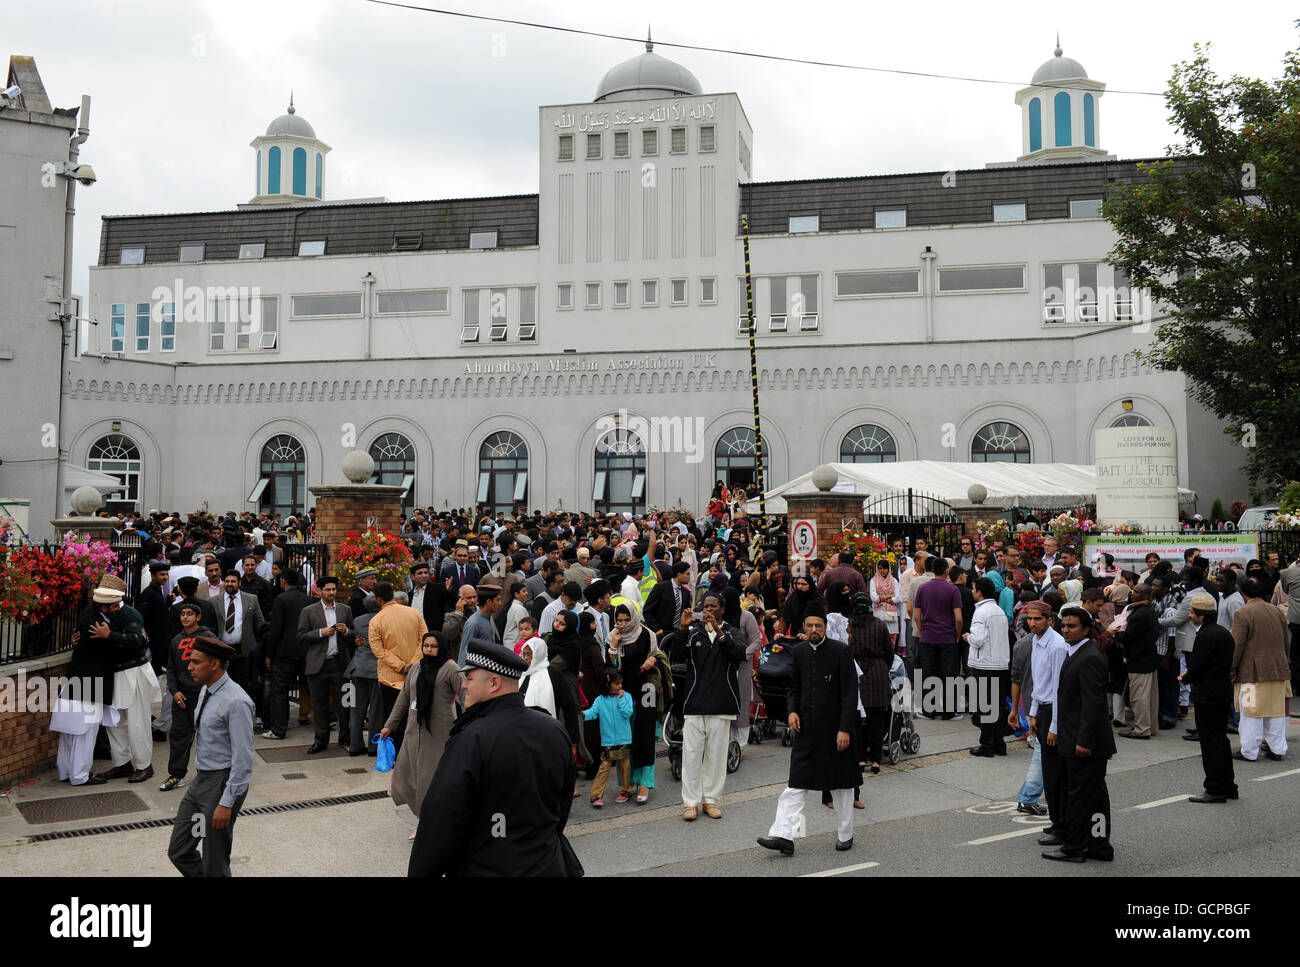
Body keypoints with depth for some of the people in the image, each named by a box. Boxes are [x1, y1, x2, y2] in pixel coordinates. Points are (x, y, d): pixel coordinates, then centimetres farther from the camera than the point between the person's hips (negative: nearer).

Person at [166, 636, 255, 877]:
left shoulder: (236, 702, -22)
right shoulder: (205, 691, 6)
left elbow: (242, 759, -21)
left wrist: (227, 803, -21)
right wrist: (199, 775, 21)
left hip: (222, 783, -9)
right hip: (200, 780, 9)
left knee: (215, 863, 5)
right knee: (178, 852, 12)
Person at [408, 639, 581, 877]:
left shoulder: (470, 741, -22)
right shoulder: (556, 731, -1)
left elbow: (440, 823, -20)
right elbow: (563, 806, 10)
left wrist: (420, 872, -8)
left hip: (485, 869, -6)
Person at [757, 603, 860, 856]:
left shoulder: (840, 651, -9)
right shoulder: (799, 651, 5)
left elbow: (850, 693, -11)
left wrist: (845, 729, -16)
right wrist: (792, 710, -1)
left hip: (835, 728, -4)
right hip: (806, 728, 4)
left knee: (841, 784, 10)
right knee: (796, 782, -1)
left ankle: (845, 835, 25)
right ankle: (784, 836, -3)